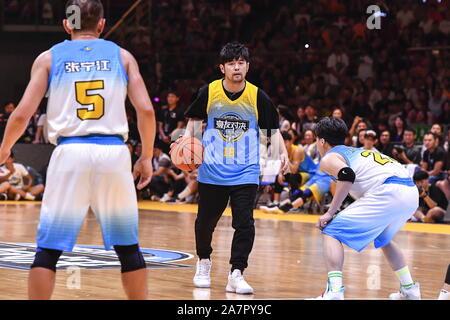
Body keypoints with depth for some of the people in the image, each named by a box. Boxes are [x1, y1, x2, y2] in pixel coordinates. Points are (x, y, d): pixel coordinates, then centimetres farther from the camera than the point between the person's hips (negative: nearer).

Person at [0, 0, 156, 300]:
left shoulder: (49, 57, 10)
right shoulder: (122, 56, 13)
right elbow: (146, 110, 3)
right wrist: (147, 157, 15)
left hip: (70, 152, -1)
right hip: (114, 152, 1)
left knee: (48, 249, 5)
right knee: (128, 247, 13)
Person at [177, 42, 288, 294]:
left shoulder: (258, 97, -6)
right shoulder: (208, 93, -4)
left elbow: (273, 130, 1)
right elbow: (196, 121, 11)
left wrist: (282, 153, -15)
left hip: (245, 174, -1)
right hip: (212, 171, 1)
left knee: (244, 223, -13)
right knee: (205, 221, 10)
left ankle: (236, 275, -7)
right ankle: (204, 262, 37)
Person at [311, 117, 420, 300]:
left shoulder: (329, 158, 8)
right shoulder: (356, 151, 33)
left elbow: (347, 176, -13)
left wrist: (330, 213, -9)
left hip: (388, 192, -8)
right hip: (411, 191, 8)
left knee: (332, 233, -2)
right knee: (383, 239, 34)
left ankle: (334, 292, -17)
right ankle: (409, 289, 33)